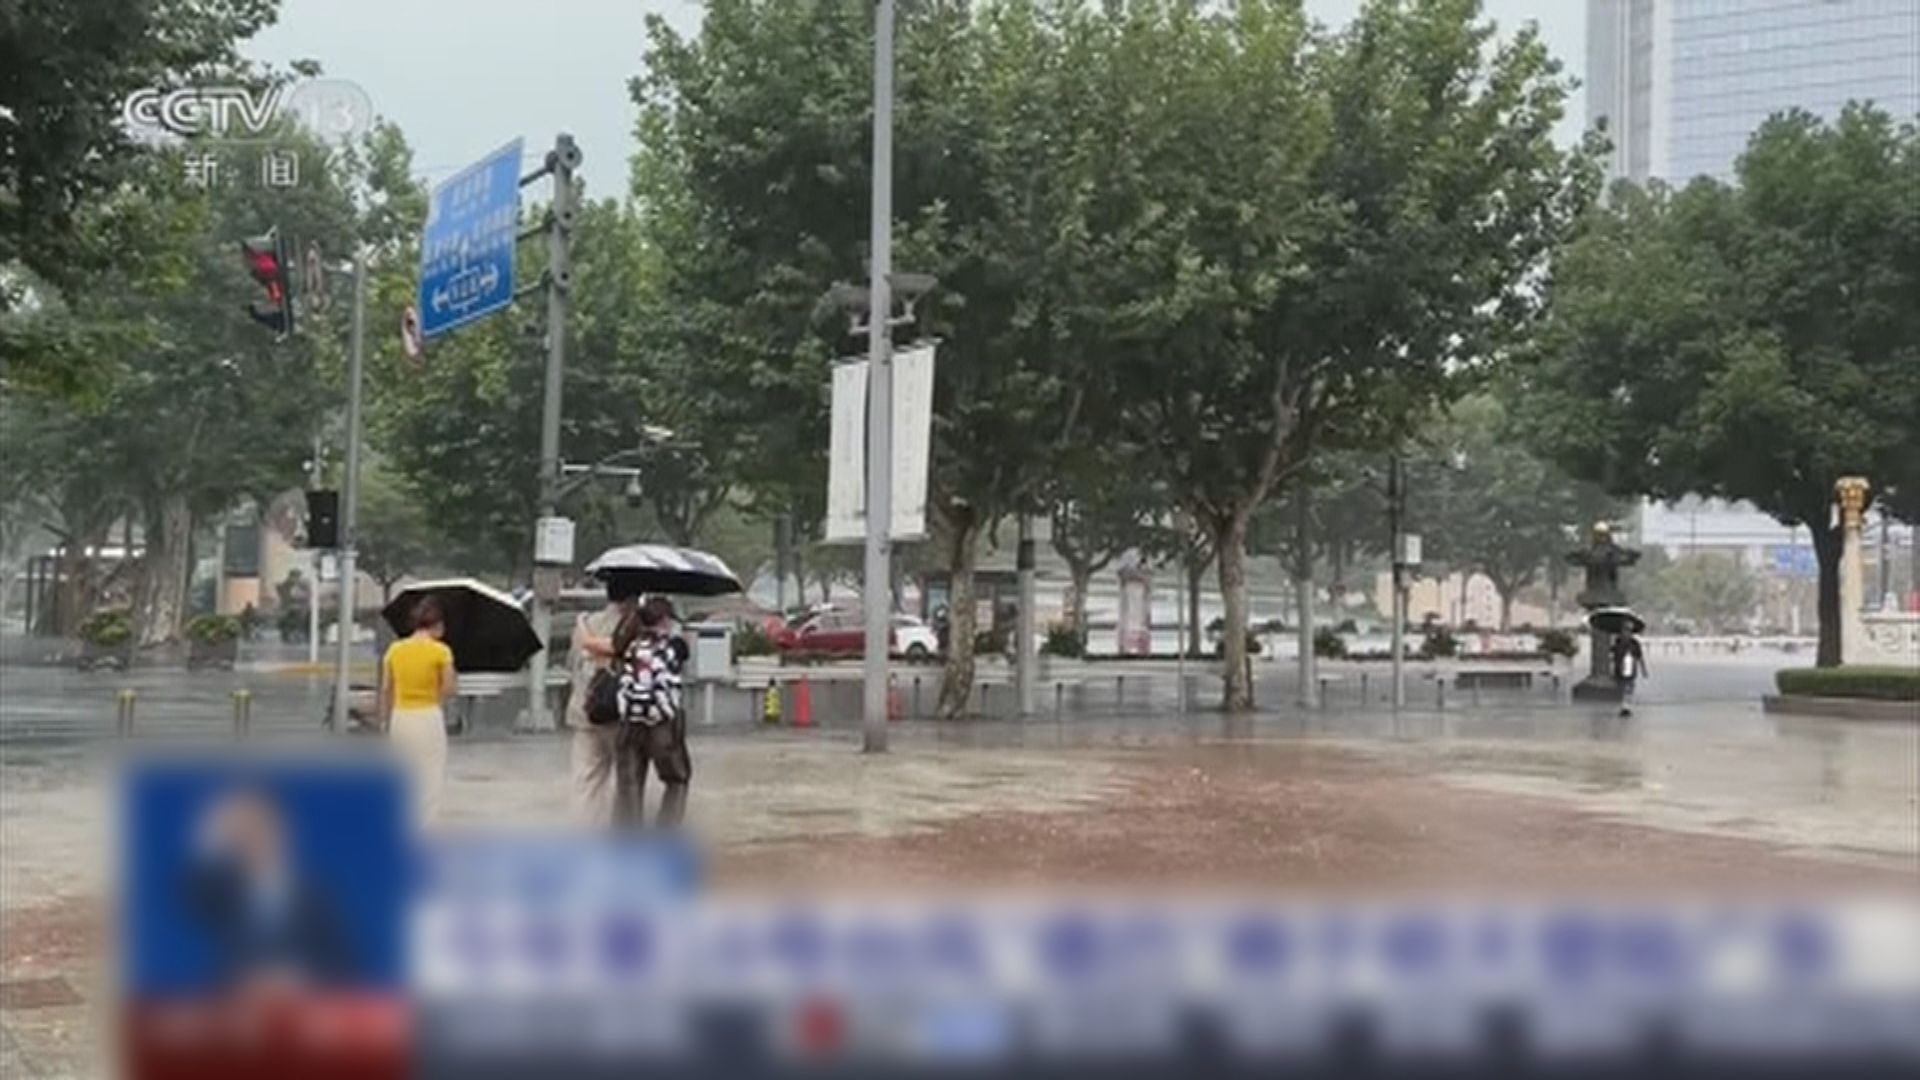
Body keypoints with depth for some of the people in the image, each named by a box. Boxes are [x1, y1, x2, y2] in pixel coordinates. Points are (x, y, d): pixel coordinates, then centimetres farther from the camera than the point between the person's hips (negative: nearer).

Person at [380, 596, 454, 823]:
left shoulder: (395, 649, 4)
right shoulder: (440, 651, -9)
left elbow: (386, 690, 7)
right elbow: (448, 690, -8)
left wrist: (384, 723, 14)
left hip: (400, 719, 5)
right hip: (428, 719, -5)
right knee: (429, 782, 1)